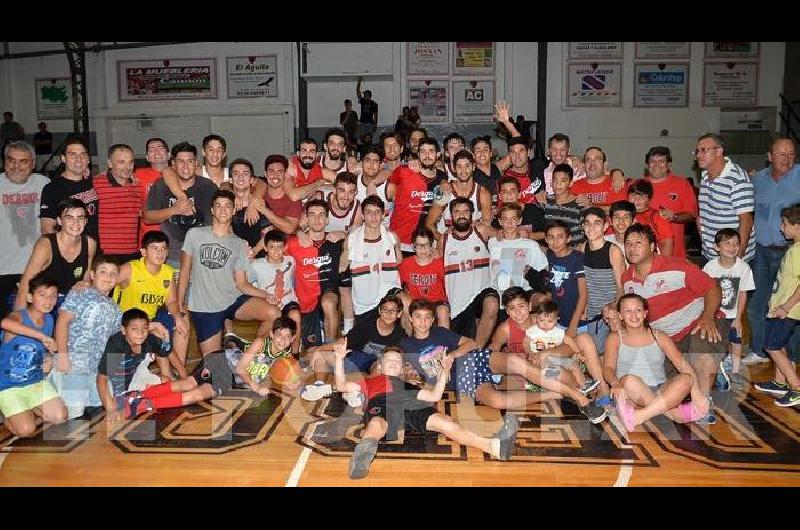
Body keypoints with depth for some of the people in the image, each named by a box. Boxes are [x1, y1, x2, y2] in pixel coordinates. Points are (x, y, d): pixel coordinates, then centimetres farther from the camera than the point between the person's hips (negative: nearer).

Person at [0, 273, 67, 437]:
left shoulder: (49, 319, -1)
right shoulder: (19, 316, -20)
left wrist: (49, 359, -6)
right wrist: (42, 336, -48)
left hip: (36, 381, 5)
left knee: (60, 417, -5)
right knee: (26, 430, -14)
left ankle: (27, 409, 20)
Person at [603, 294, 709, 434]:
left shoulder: (659, 337, 12)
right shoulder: (615, 339, 8)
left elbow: (682, 364, 2)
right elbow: (608, 368, -5)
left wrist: (695, 391, -16)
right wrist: (615, 383, -29)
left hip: (661, 392, 2)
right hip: (632, 395, -2)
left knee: (686, 379, -28)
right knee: (629, 380, -35)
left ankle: (640, 416, -36)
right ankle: (674, 412, -27)